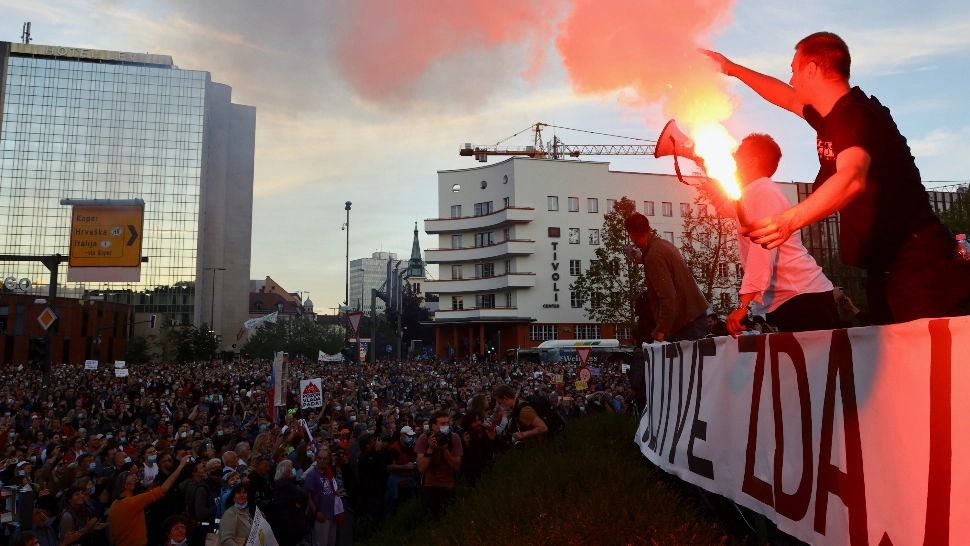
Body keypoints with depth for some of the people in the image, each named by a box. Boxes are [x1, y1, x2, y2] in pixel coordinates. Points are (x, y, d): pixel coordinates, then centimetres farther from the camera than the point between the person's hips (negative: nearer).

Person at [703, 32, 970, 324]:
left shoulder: (856, 114, -18)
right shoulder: (833, 114, 12)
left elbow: (852, 179, -38)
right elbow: (786, 98, 32)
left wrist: (789, 220, -51)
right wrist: (732, 68, 37)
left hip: (915, 262, -9)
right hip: (884, 265, 9)